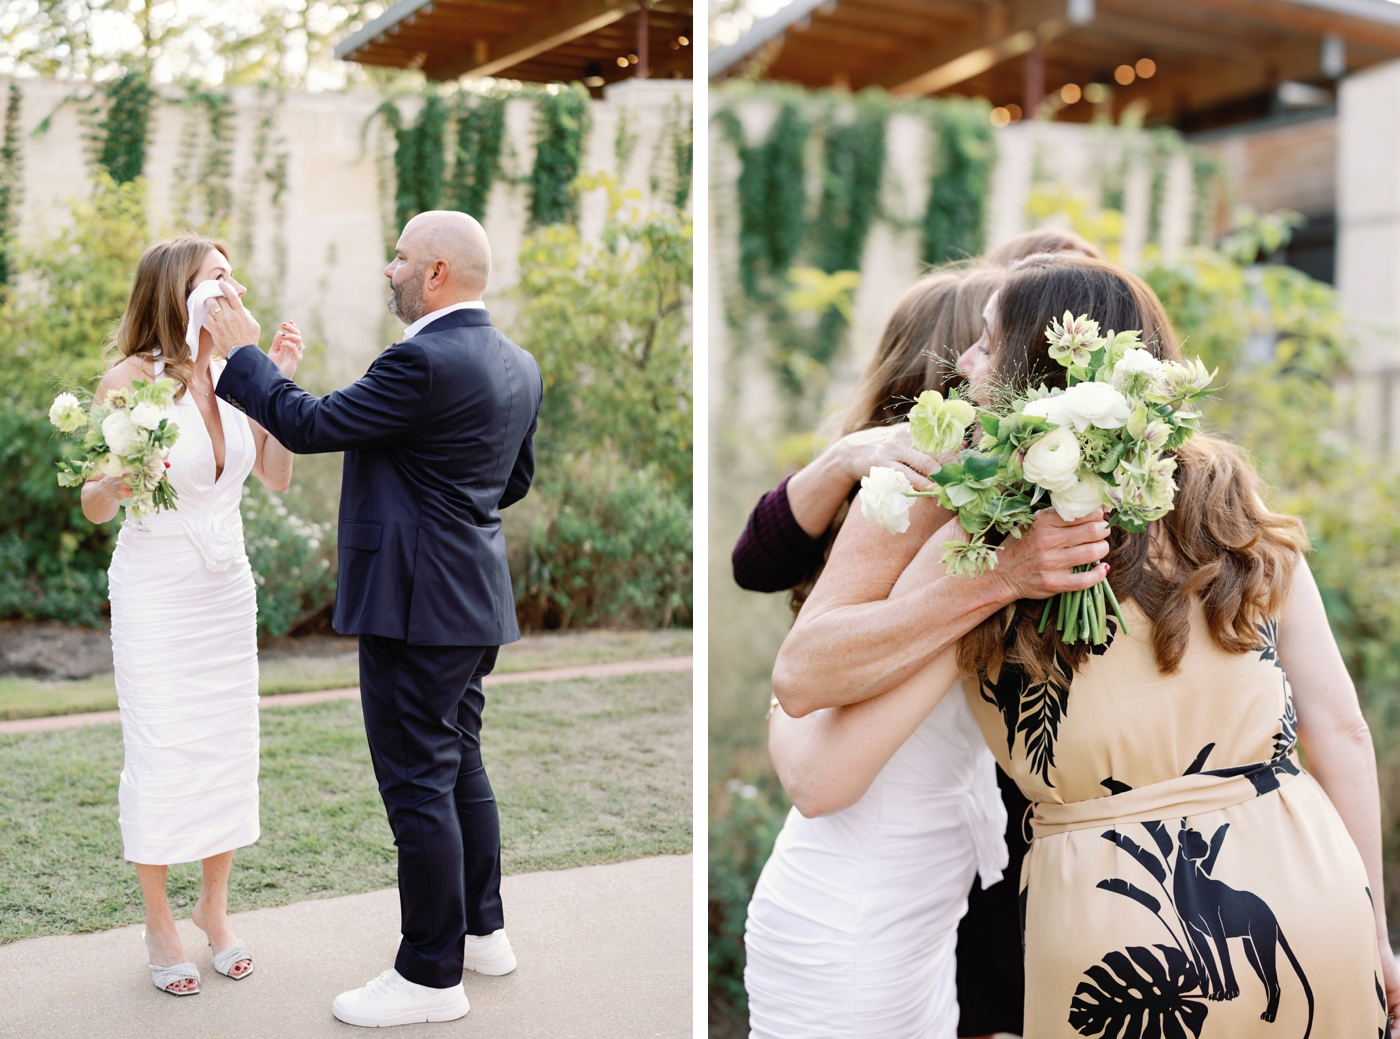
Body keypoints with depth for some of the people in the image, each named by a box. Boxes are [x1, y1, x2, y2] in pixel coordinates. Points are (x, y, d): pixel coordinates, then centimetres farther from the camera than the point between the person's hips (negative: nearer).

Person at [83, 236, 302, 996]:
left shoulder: (233, 374, 2)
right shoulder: (130, 378, -12)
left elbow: (277, 477, 1)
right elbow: (93, 509, -8)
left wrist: (278, 383, -6)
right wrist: (117, 483, -31)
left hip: (226, 588, 5)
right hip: (153, 590, -5)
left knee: (229, 749, 8)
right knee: (159, 756, 0)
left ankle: (214, 906, 25)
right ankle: (159, 925, 15)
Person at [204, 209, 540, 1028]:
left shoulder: (424, 363, -20)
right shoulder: (519, 366, 8)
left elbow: (308, 427, -15)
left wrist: (242, 353, -2)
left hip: (418, 604, -10)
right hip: (475, 597, 10)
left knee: (419, 783, -1)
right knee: (461, 763, 20)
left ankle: (431, 976, 10)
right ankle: (483, 930, 33)